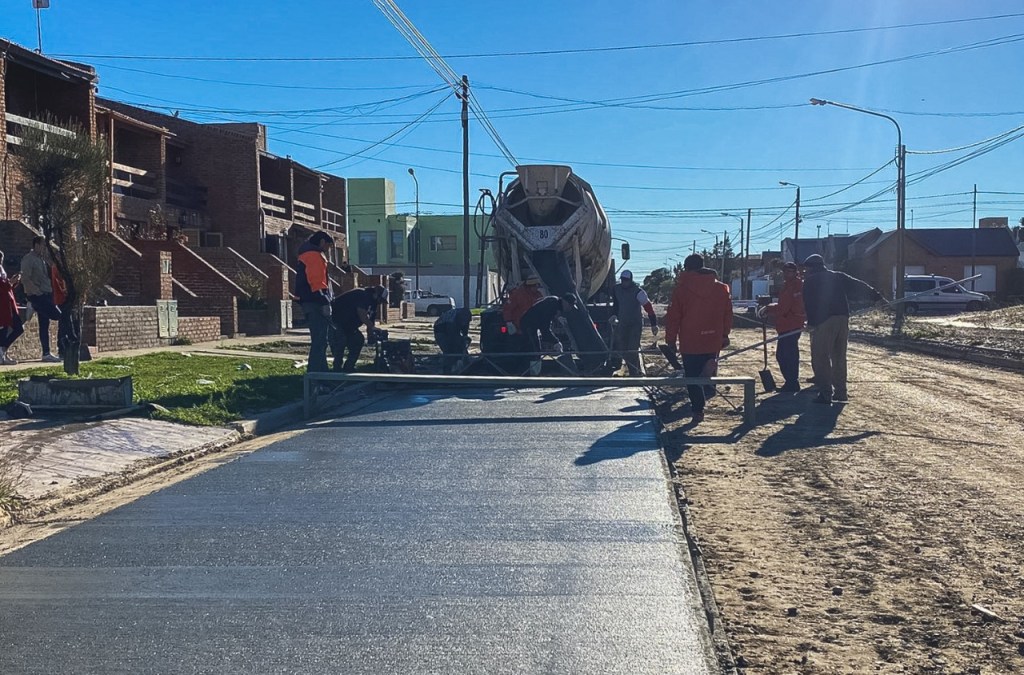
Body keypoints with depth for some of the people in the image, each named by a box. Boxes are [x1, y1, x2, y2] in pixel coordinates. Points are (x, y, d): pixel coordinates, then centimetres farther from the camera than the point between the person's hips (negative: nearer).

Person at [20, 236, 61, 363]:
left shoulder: (42, 260, 17)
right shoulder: (29, 259, -9)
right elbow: (25, 279, -18)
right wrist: (37, 291, -23)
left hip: (46, 295, 9)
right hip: (36, 296, -8)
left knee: (44, 325, 7)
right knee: (57, 315, -20)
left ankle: (46, 354, 9)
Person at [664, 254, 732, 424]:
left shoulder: (681, 288, -5)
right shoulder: (721, 288, 5)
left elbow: (673, 317, -4)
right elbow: (727, 314, 9)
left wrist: (670, 339, 3)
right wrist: (725, 335, 16)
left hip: (690, 341, -3)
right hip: (713, 341, 3)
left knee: (693, 376, 4)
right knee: (707, 373, 21)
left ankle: (698, 410, 3)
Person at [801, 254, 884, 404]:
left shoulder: (810, 281, 4)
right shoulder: (838, 277, 18)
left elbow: (808, 304, -4)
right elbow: (860, 286, 14)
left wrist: (810, 322, -2)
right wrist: (877, 297, 15)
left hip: (823, 322, -6)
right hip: (842, 319, 6)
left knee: (821, 358, -3)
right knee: (839, 357, 14)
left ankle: (826, 393, -10)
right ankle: (841, 393, 15)